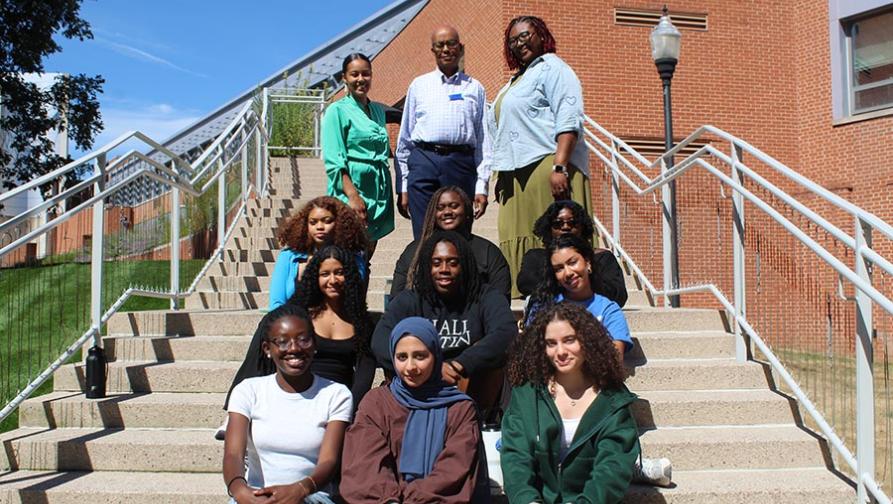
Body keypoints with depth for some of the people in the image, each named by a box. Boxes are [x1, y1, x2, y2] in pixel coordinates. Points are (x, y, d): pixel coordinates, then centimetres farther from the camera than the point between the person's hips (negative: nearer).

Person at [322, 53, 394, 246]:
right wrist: (353, 195, -21)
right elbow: (334, 161, -11)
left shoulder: (378, 110, 16)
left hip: (379, 188, 6)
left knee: (369, 250, 9)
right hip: (351, 186, -6)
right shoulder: (337, 111, -4)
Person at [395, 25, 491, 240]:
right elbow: (405, 136, 14)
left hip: (461, 164, 0)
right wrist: (403, 187, 8)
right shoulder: (419, 85, 14)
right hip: (423, 162, 0)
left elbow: (483, 140, 10)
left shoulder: (474, 88, 13)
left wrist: (482, 187, 2)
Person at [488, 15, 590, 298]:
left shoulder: (551, 68, 1)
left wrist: (560, 167, -23)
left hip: (545, 166, -9)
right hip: (515, 176, 9)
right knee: (519, 240, 2)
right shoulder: (515, 81, 29)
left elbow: (569, 121, -12)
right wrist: (502, 178, 20)